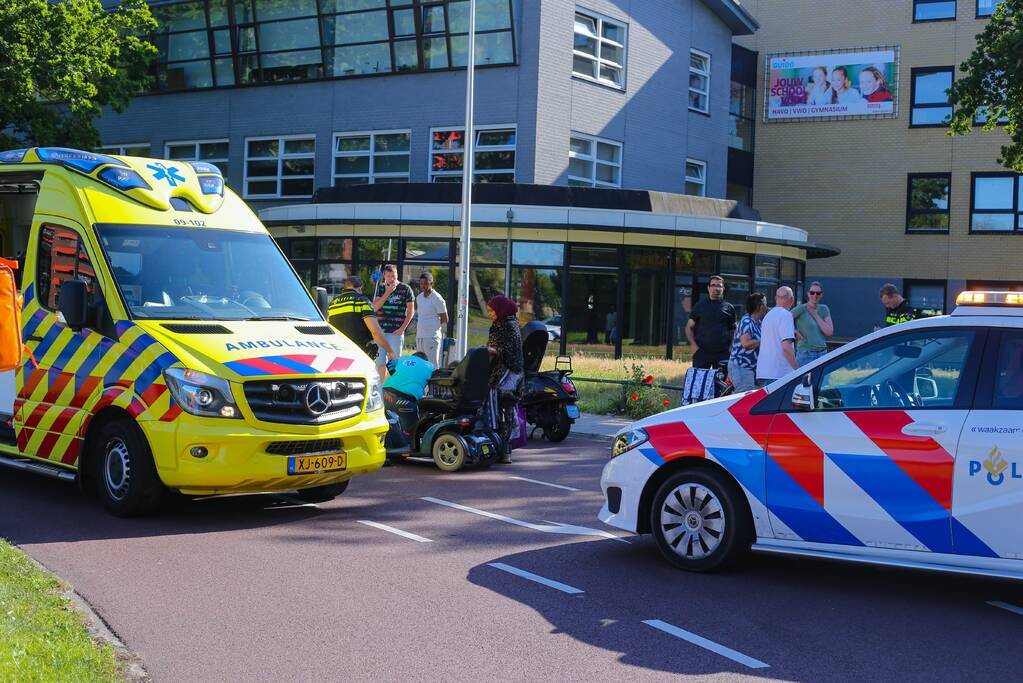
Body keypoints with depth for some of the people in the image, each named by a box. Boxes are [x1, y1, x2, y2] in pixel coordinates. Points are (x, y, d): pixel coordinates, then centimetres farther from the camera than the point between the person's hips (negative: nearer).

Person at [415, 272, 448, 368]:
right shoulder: (419, 298, 13)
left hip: (432, 337, -8)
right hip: (419, 336, 8)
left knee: (432, 366, -10)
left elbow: (444, 320, -4)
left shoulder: (437, 299, -9)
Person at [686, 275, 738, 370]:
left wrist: (731, 348, 0)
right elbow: (689, 327, 11)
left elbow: (734, 330, 14)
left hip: (723, 354, 1)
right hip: (701, 351, -1)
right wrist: (693, 345, -3)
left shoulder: (729, 308, 10)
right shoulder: (699, 306, 8)